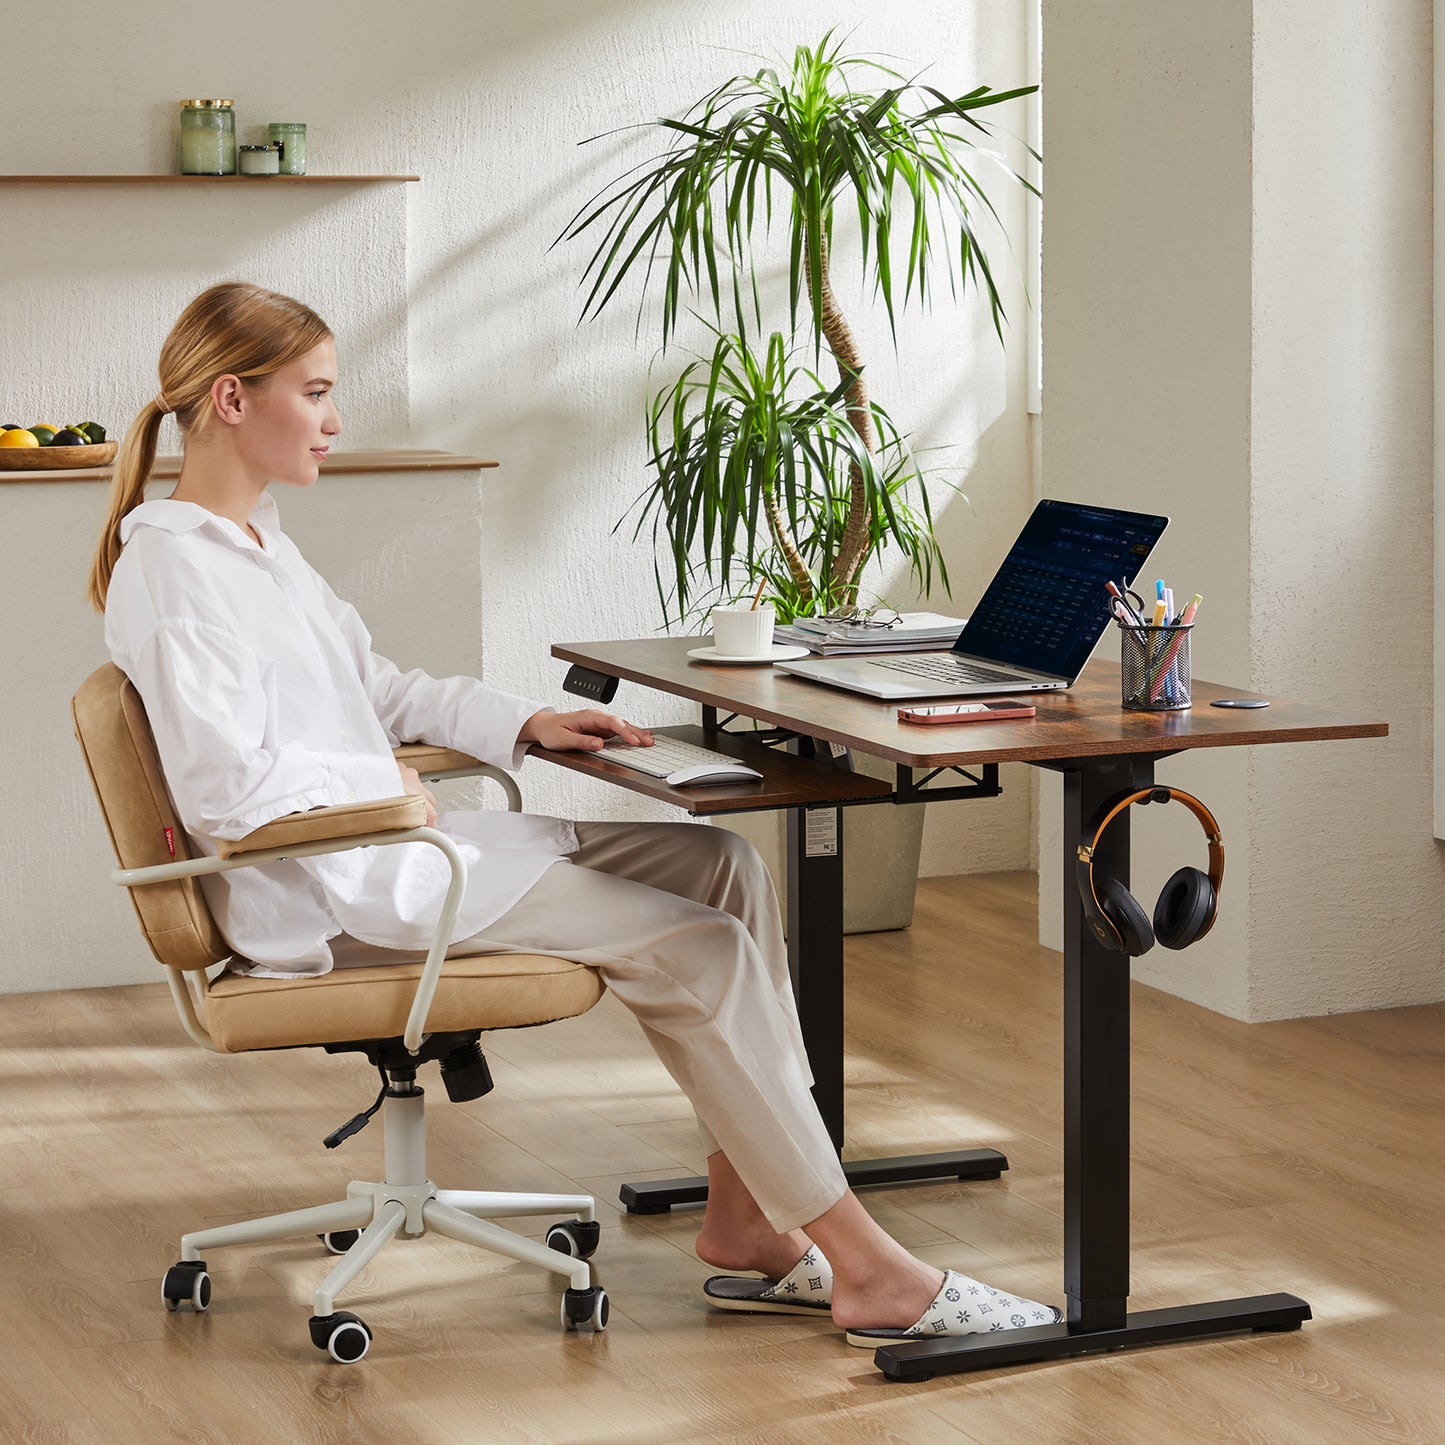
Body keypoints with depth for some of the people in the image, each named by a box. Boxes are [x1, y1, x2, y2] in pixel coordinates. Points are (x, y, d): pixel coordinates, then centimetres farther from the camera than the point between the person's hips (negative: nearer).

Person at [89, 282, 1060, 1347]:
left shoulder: (254, 538, 16)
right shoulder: (169, 565, -15)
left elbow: (372, 688, 26)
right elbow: (227, 787, -24)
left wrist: (522, 723, 12)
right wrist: (385, 787, -11)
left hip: (381, 850, 10)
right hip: (329, 895, -10)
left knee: (721, 865, 1)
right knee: (699, 950, -16)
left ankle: (747, 1218, -3)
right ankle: (862, 1266, -8)